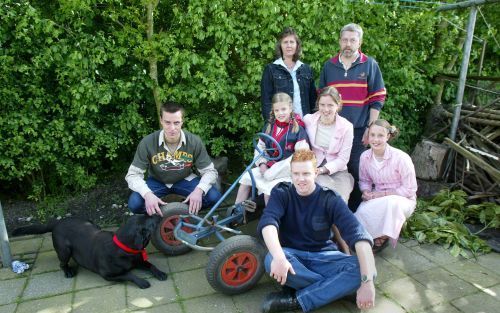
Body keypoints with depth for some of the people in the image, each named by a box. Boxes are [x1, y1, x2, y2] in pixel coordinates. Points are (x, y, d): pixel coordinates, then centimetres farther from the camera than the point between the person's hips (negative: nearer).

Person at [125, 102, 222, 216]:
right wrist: (147, 194, -40)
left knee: (214, 197, -22)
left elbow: (210, 171, -16)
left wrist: (199, 190, -38)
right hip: (157, 181, 0)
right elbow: (133, 174, -19)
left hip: (185, 179, 0)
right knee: (134, 204, -27)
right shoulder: (147, 142, -23)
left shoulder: (194, 141, -22)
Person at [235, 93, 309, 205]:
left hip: (285, 170, -6)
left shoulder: (297, 128, -10)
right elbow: (260, 146, 14)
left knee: (268, 189, -25)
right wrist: (262, 164, -4)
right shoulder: (269, 126, 6)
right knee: (246, 178, 0)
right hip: (268, 166, 6)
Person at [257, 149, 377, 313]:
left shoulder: (330, 199, -10)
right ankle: (334, 286, -20)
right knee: (271, 261, -35)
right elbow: (267, 222, -27)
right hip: (292, 254, 0)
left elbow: (358, 234, -23)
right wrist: (278, 257, -47)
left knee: (360, 269, -27)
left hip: (323, 256, 1)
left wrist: (367, 282, -36)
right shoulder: (281, 193, -8)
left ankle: (295, 300, -25)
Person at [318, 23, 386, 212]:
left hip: (358, 131, -2)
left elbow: (377, 99, 0)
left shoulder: (370, 65, 1)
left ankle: (355, 212, 18)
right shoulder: (329, 66, 9)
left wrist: (370, 129, -6)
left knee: (355, 174, 3)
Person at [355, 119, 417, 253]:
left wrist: (383, 194, -22)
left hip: (403, 199, -3)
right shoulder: (365, 156, -7)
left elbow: (409, 189, -15)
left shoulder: (401, 158, -22)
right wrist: (367, 193, -16)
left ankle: (382, 237, -9)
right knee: (361, 212, -29)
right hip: (377, 197, 3)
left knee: (391, 203, -39)